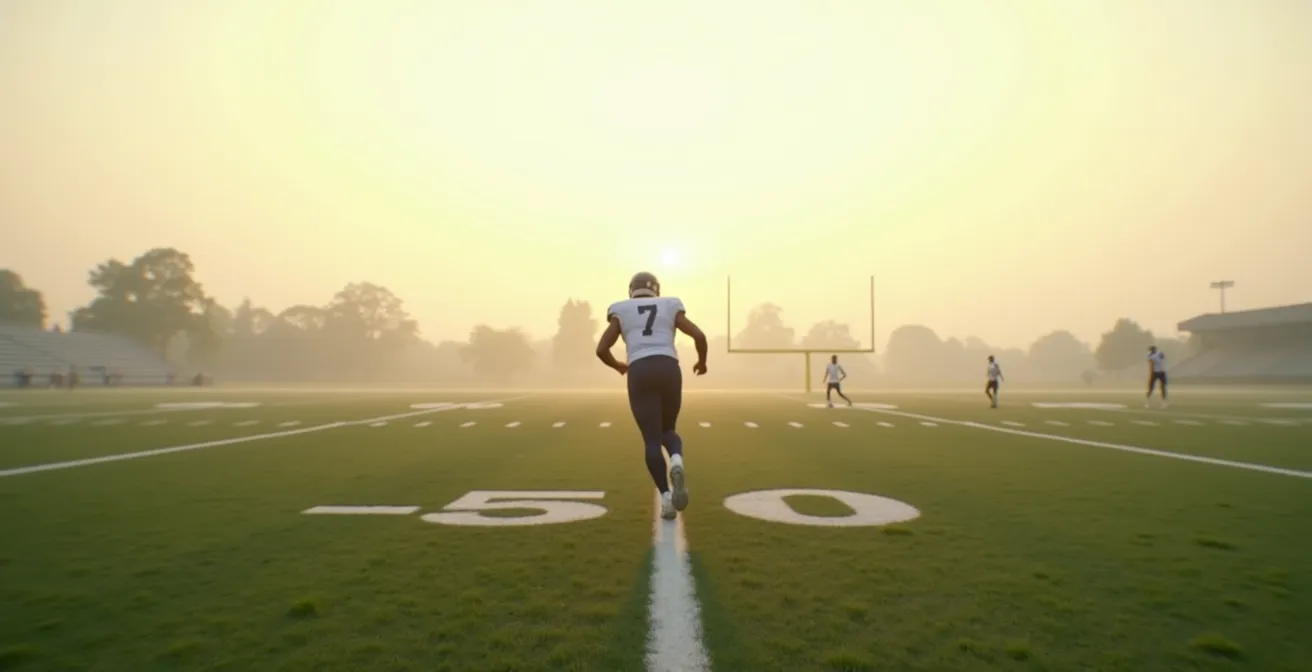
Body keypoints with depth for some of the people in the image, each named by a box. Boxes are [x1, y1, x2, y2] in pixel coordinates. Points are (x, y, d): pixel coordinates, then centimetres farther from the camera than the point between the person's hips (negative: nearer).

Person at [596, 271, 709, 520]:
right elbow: (699, 336, 9)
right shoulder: (670, 306, 21)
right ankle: (677, 462, -12)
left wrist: (618, 366, 30)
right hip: (669, 369, 1)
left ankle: (666, 496, -6)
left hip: (639, 372, -1)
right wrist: (702, 361, 28)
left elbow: (601, 350, 10)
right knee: (667, 431, 20)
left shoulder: (622, 312, 19)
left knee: (652, 440, 6)